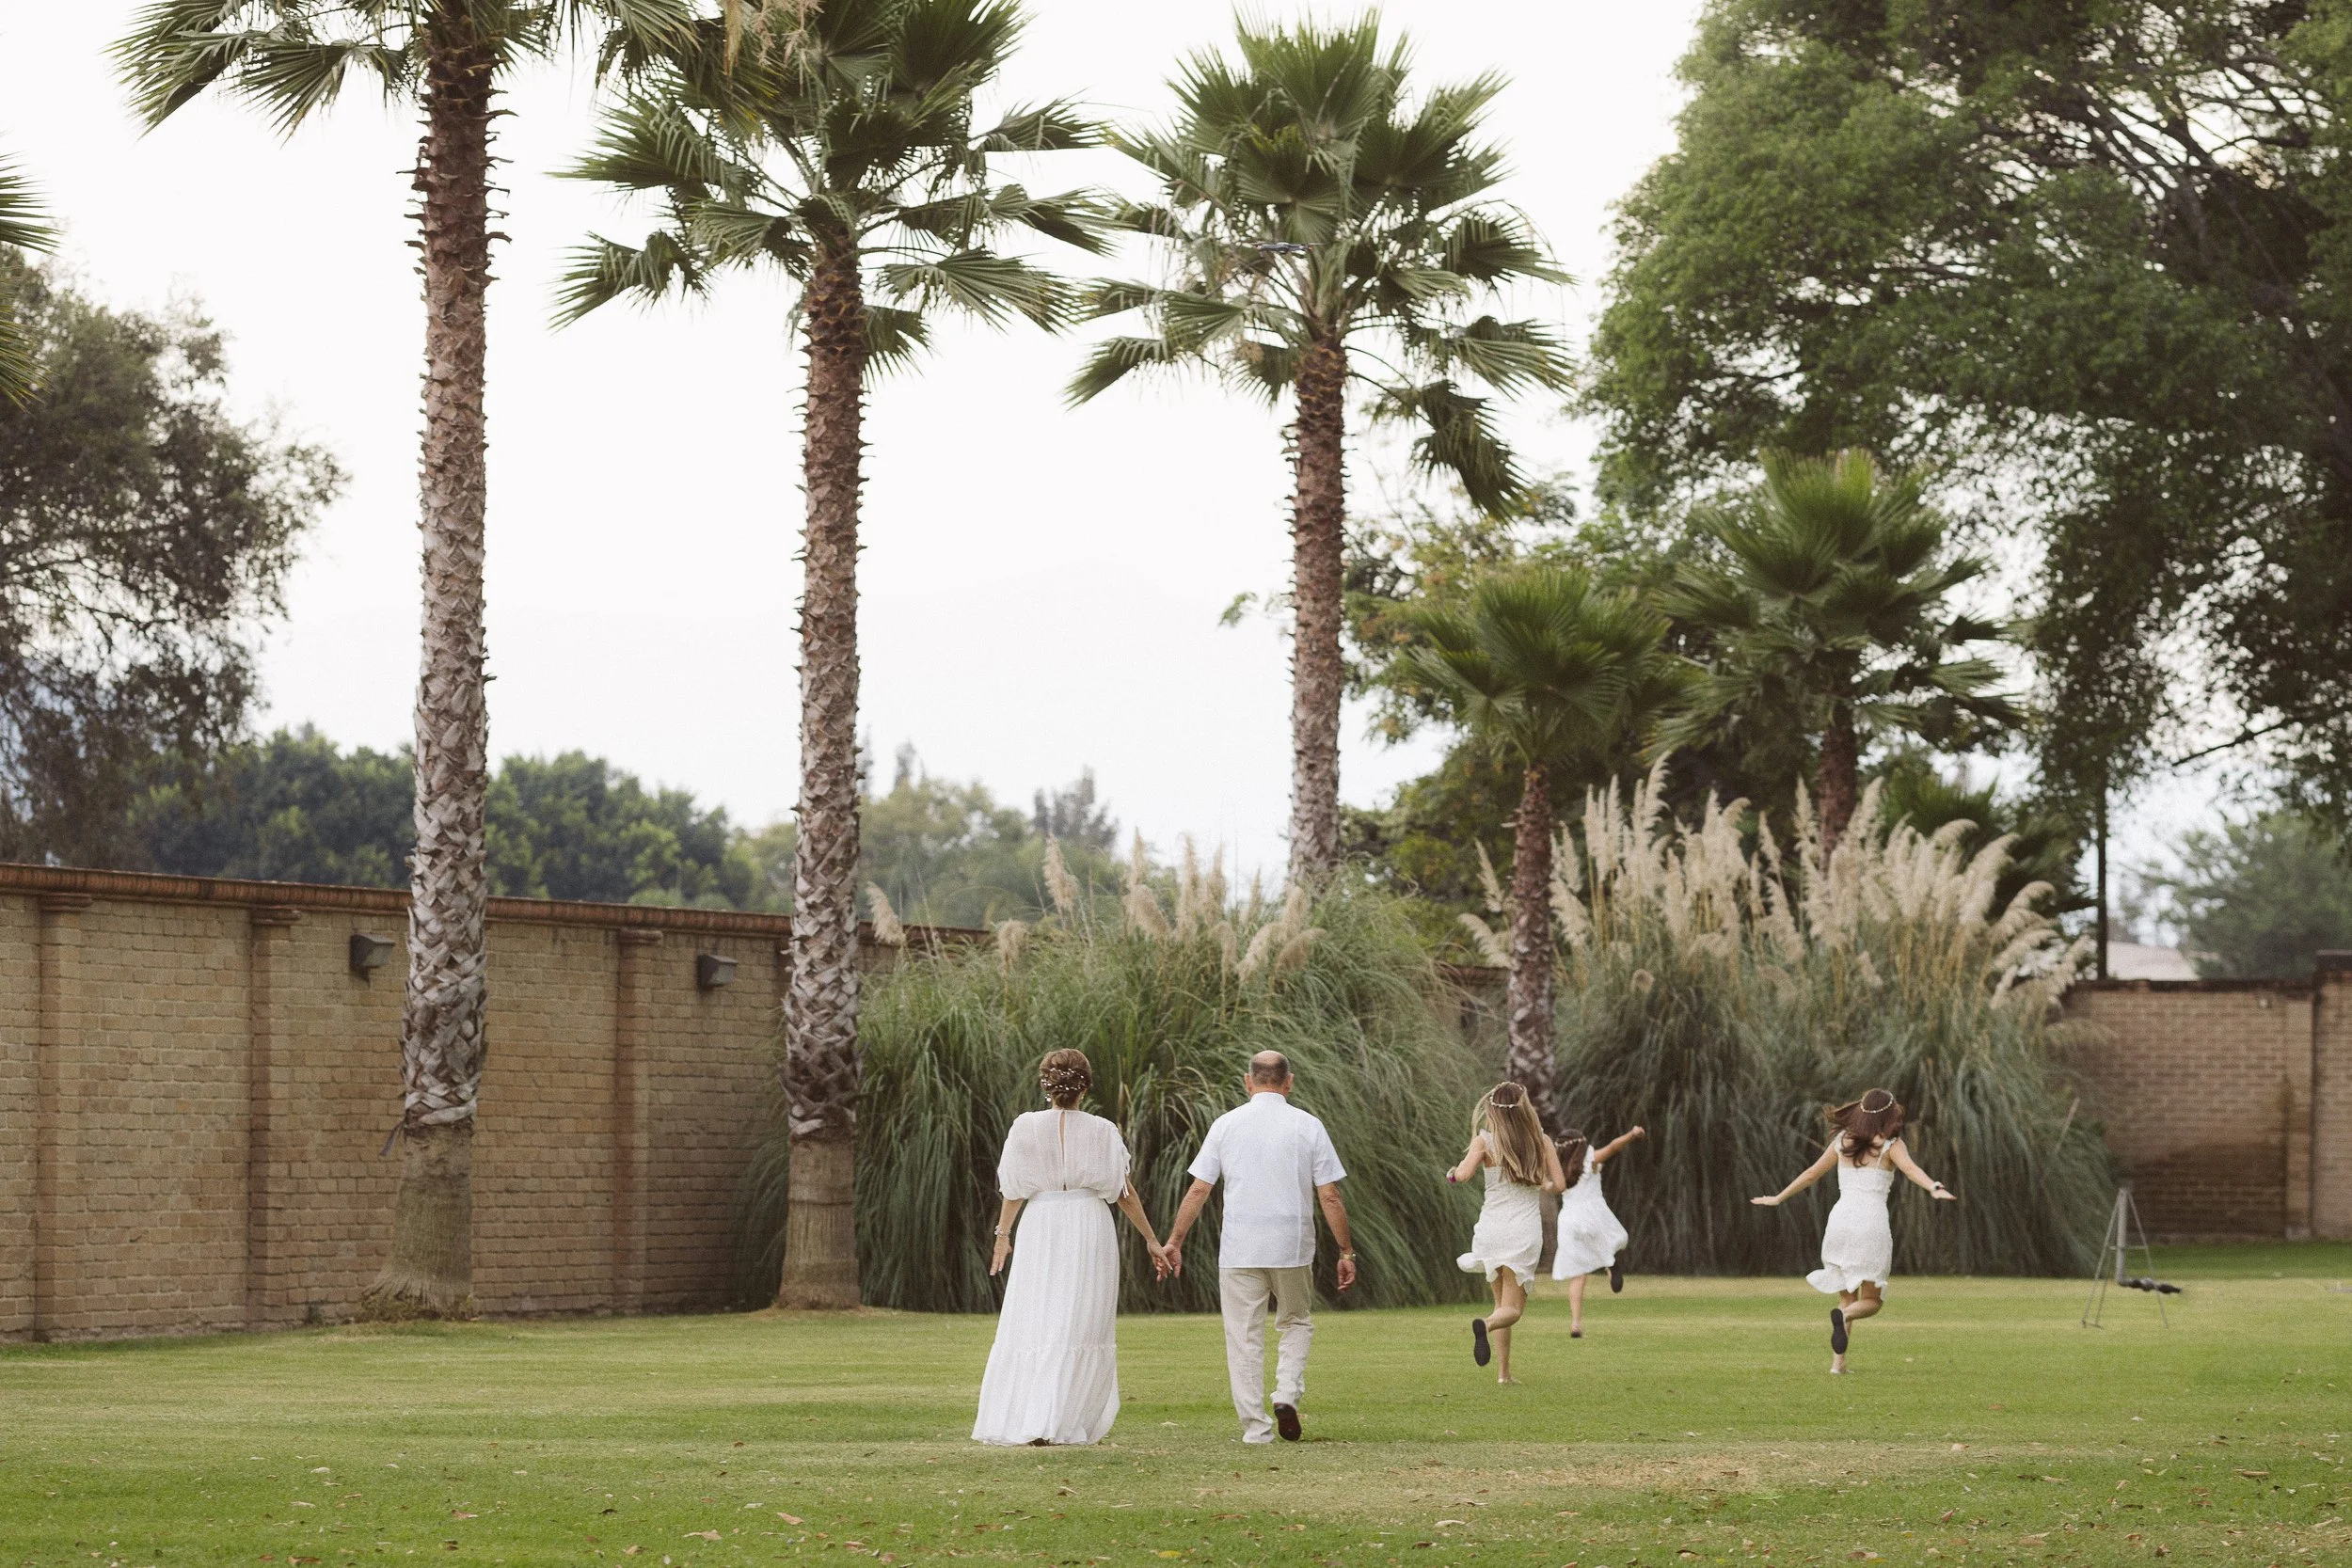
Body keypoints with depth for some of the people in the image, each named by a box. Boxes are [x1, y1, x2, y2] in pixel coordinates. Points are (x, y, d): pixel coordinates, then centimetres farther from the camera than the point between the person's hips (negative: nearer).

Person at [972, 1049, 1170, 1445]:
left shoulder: (1026, 1127, -3)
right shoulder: (1102, 1131, -3)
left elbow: (1014, 1189, 1)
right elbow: (1124, 1191, 1)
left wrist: (1002, 1234, 15)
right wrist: (1151, 1240, 9)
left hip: (1041, 1225, 0)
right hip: (1090, 1227, 0)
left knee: (1031, 1324, 6)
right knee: (1081, 1328, 5)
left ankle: (1012, 1419, 0)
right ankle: (1063, 1423, -1)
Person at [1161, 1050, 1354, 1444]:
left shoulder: (1226, 1125, 2)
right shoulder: (1307, 1127, 0)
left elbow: (1197, 1191, 2)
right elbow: (1330, 1198, -1)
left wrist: (1174, 1242, 9)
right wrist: (1346, 1252, 6)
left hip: (1238, 1250, 0)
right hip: (1292, 1248, 0)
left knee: (1244, 1337, 5)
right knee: (1297, 1323, 19)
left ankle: (1255, 1426, 3)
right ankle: (1288, 1393, -2)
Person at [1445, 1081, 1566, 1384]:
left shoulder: (1485, 1141, -2)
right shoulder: (1541, 1141, 2)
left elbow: (1463, 1174, -16)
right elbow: (1558, 1184, 2)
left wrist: (1452, 1172, 6)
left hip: (1492, 1228, 1)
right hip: (1525, 1231, -1)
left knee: (1502, 1302, 16)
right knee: (1513, 1308, -1)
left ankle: (1503, 1372, 7)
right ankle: (1486, 1325, -36)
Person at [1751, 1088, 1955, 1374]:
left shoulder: (1843, 1141, 13)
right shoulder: (1890, 1145, 2)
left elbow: (1811, 1173, 21)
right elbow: (1910, 1168, -18)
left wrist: (1779, 1198, 33)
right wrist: (1935, 1188, -35)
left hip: (1839, 1219, 4)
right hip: (1871, 1222, -4)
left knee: (1846, 1297, 15)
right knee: (1871, 1301, 6)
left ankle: (1837, 1362, 0)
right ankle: (1844, 1316, -29)